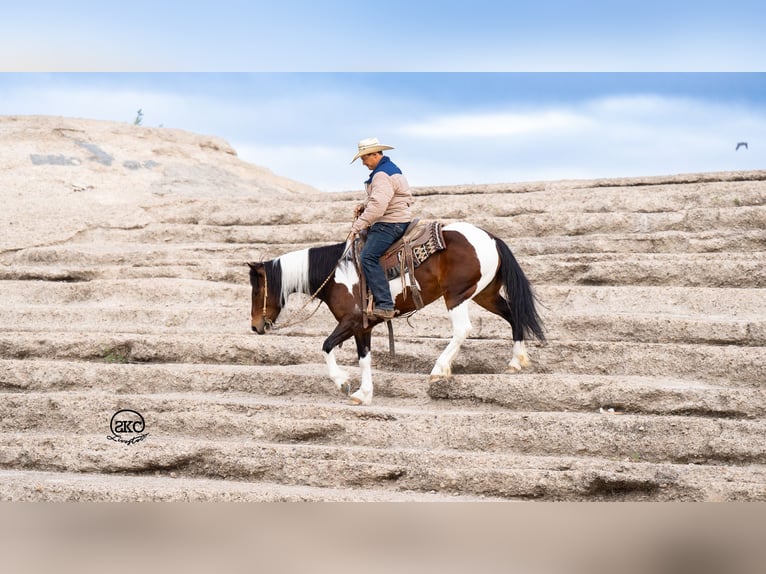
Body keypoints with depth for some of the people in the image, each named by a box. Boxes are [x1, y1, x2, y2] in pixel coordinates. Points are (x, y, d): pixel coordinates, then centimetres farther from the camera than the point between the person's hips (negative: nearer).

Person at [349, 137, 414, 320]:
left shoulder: (383, 175, -17)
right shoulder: (389, 169, 18)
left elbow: (378, 206, -26)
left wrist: (357, 227, -22)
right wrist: (364, 206, 10)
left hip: (391, 224, -12)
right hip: (386, 222, 12)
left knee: (368, 256, -24)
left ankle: (385, 305, -31)